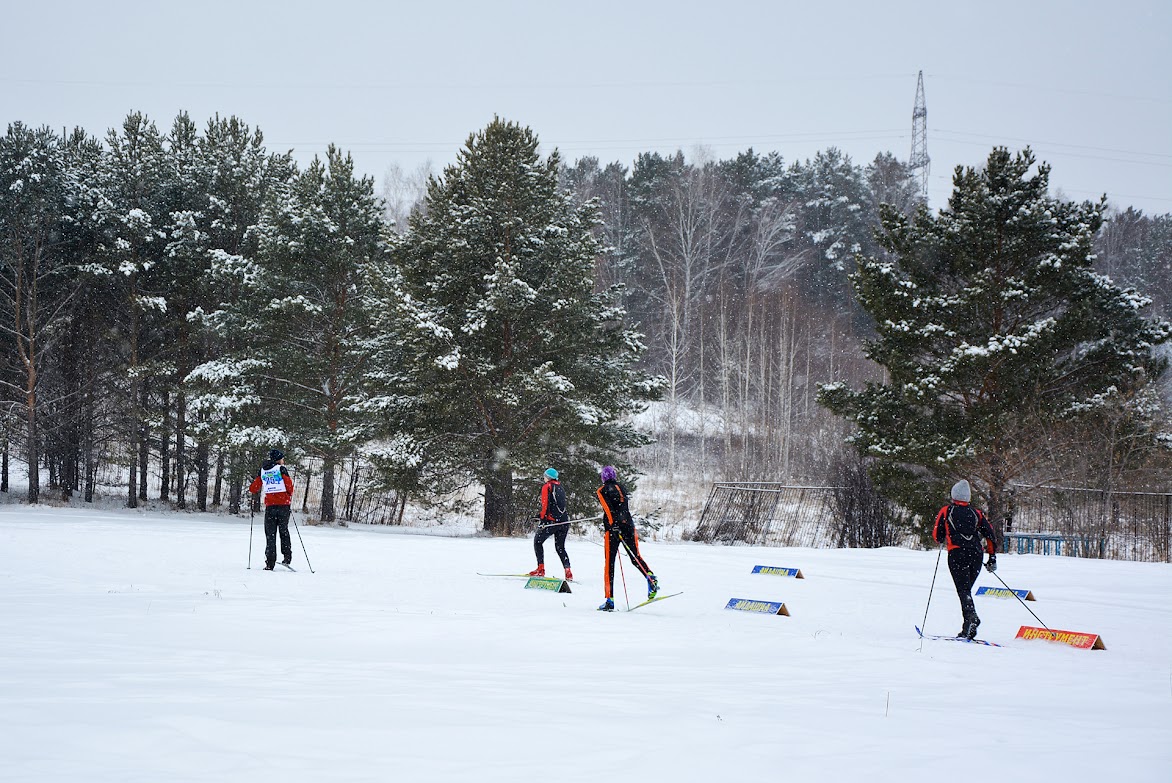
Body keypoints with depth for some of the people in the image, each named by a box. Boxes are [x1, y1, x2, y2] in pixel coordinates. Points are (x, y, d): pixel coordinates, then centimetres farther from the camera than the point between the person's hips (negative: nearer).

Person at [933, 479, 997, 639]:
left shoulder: (946, 511, 10)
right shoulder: (976, 513, 17)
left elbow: (937, 537, 11)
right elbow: (990, 535, 12)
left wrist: (943, 539, 34)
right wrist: (992, 557, 16)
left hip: (957, 553, -3)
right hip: (976, 554, 3)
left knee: (963, 589, -10)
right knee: (967, 588, 12)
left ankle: (971, 615, -37)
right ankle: (967, 630, 6)